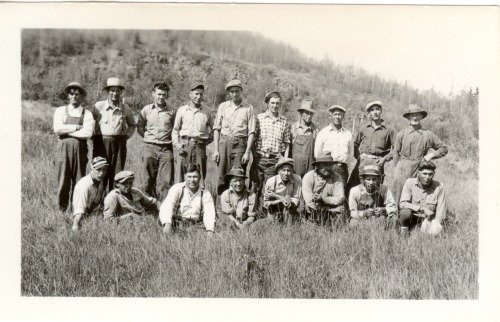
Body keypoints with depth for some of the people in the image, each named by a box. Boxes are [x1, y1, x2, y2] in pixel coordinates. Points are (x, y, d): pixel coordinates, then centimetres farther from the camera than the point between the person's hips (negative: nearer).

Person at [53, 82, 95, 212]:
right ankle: (62, 209, 11)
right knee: (63, 181, 0)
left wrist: (66, 131, -5)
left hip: (80, 150, 0)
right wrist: (77, 127, -6)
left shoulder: (87, 114, 8)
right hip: (63, 149, 0)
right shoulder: (60, 111, 11)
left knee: (79, 182, 2)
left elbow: (87, 133, -9)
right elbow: (57, 128, -5)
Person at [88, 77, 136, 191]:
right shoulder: (98, 106, -1)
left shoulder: (125, 108, 7)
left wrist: (126, 136, 9)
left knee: (117, 174, 3)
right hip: (101, 142, -2)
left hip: (119, 143, 2)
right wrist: (92, 136, 2)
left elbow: (132, 125, 23)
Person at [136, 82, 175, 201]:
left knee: (166, 181, -6)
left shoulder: (171, 112, 5)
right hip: (150, 147, 1)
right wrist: (147, 136, 6)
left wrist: (174, 140, 1)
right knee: (149, 180, 4)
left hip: (166, 148, -1)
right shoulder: (146, 110, 7)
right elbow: (140, 127, 17)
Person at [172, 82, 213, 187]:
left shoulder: (206, 111, 11)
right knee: (180, 175, -4)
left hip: (200, 146, 0)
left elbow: (213, 128, 19)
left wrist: (208, 140, 6)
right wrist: (177, 144, -1)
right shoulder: (182, 110, 11)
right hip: (184, 145, 0)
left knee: (200, 177, -1)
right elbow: (175, 130, 12)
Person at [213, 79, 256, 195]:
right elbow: (216, 129, 11)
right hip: (223, 142, 2)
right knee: (221, 177, 1)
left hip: (239, 143, -2)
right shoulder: (223, 106, 12)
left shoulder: (248, 108, 5)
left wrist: (247, 152, -7)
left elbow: (251, 132, 1)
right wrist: (216, 150, 2)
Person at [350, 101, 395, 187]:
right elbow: (355, 144, 20)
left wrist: (385, 158, -1)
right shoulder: (363, 128, 10)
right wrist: (358, 156, 6)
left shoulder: (388, 130, 6)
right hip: (363, 161, 1)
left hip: (378, 163, -1)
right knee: (353, 186, -7)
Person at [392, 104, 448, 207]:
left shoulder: (428, 135, 8)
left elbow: (444, 148, 17)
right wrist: (398, 169, 4)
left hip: (419, 171, 1)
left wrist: (431, 155, 2)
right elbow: (396, 153, 10)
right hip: (403, 170, -1)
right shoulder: (401, 134, 6)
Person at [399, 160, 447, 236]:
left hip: (428, 219, 1)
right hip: (412, 217, -1)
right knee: (405, 212, -34)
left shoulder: (439, 187, -10)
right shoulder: (410, 182, -11)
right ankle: (404, 229, -1)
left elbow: (441, 213, -7)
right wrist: (422, 208, -27)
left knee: (434, 232, -29)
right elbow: (402, 204, -19)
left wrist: (436, 226, -19)